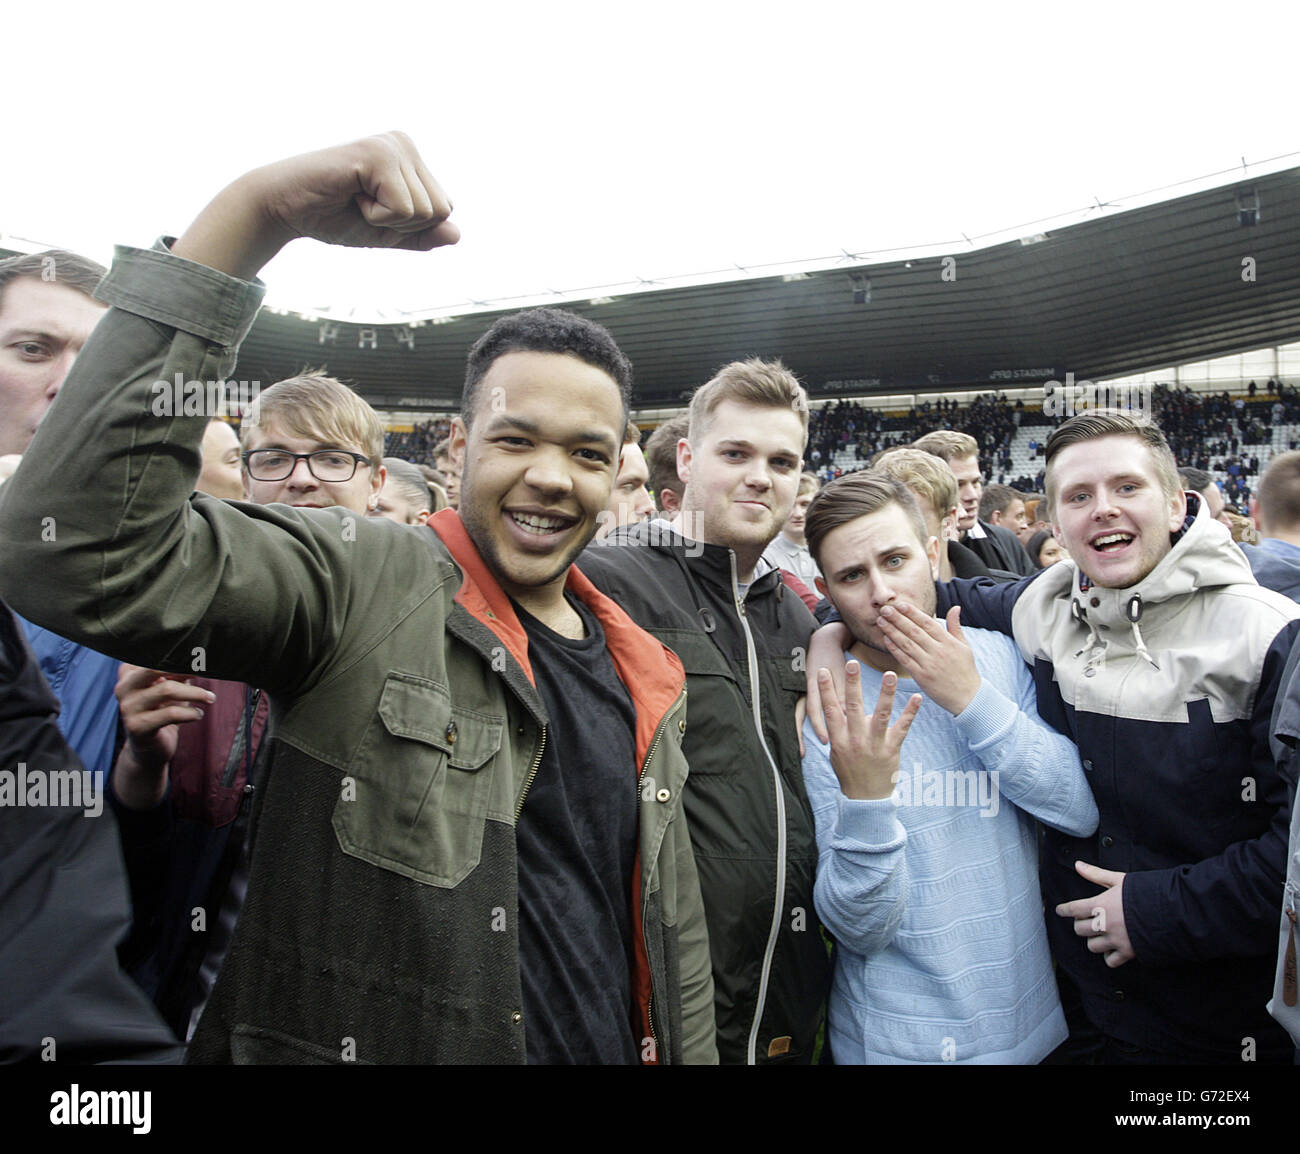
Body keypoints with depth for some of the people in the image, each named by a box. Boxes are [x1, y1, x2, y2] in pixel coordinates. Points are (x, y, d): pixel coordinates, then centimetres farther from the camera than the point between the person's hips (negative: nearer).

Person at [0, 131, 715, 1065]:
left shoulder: (648, 679, 1)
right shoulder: (357, 580, -16)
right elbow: (80, 547, -33)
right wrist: (250, 218, -35)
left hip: (615, 1046, 5)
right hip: (351, 1043, -4)